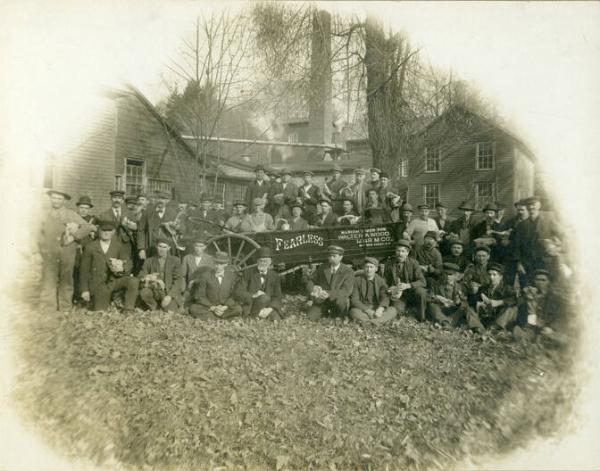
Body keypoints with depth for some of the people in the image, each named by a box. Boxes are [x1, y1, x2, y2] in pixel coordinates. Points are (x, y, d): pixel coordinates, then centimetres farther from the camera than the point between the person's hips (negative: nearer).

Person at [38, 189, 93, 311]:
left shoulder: (71, 215, 4)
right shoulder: (45, 216, 12)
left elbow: (87, 227, -1)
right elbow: (40, 237, 16)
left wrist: (74, 236, -9)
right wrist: (44, 251, 3)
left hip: (67, 255, -2)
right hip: (49, 255, 2)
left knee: (66, 282, 5)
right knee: (48, 281, -1)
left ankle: (65, 308, 13)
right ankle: (47, 309, 7)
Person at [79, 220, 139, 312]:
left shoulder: (119, 246, 3)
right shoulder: (90, 247, 2)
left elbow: (128, 264, -7)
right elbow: (84, 270, 6)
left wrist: (121, 268, -31)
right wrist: (84, 290, 2)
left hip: (114, 281, 1)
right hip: (99, 285, 0)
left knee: (133, 281, -26)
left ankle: (128, 311, -13)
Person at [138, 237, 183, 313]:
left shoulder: (175, 261, 3)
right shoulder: (149, 261, 9)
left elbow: (178, 280, -5)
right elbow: (140, 277, 1)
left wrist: (169, 296, -18)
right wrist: (149, 278, -23)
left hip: (170, 293, -2)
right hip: (154, 291, 2)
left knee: (169, 312, -26)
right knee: (144, 292, -29)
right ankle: (154, 311, -2)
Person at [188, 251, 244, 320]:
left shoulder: (233, 275, -1)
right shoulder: (205, 275, -4)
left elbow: (235, 296, 0)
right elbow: (199, 296, -5)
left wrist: (225, 307, -16)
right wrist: (213, 308, -18)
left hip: (226, 307, 1)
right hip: (209, 306, -1)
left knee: (238, 309, -29)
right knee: (193, 308, -27)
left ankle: (211, 317, -23)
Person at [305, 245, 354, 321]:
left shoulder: (348, 271, -14)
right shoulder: (322, 267, -2)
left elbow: (346, 292, -23)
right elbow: (310, 281, 4)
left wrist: (328, 294, -37)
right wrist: (313, 289, -22)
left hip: (339, 300, -3)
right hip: (322, 300, 3)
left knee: (339, 299, -36)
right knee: (311, 317, -17)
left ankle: (336, 314, -3)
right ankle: (326, 312, 13)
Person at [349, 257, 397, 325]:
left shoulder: (381, 281, 5)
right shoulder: (357, 280, -2)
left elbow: (385, 297, -7)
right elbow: (354, 300, -9)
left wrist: (381, 308, -30)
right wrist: (367, 310, -24)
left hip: (377, 309, 2)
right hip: (362, 310, -2)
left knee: (393, 311, -23)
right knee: (354, 312, -34)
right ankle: (382, 320, -28)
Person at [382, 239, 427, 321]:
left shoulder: (413, 263, -7)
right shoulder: (389, 263, -2)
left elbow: (422, 282, -14)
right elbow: (385, 282, 6)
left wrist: (407, 285, -30)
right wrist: (391, 290, -15)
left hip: (411, 293, 0)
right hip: (398, 296, 0)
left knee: (421, 291, -33)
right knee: (397, 311, -28)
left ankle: (422, 318, -8)